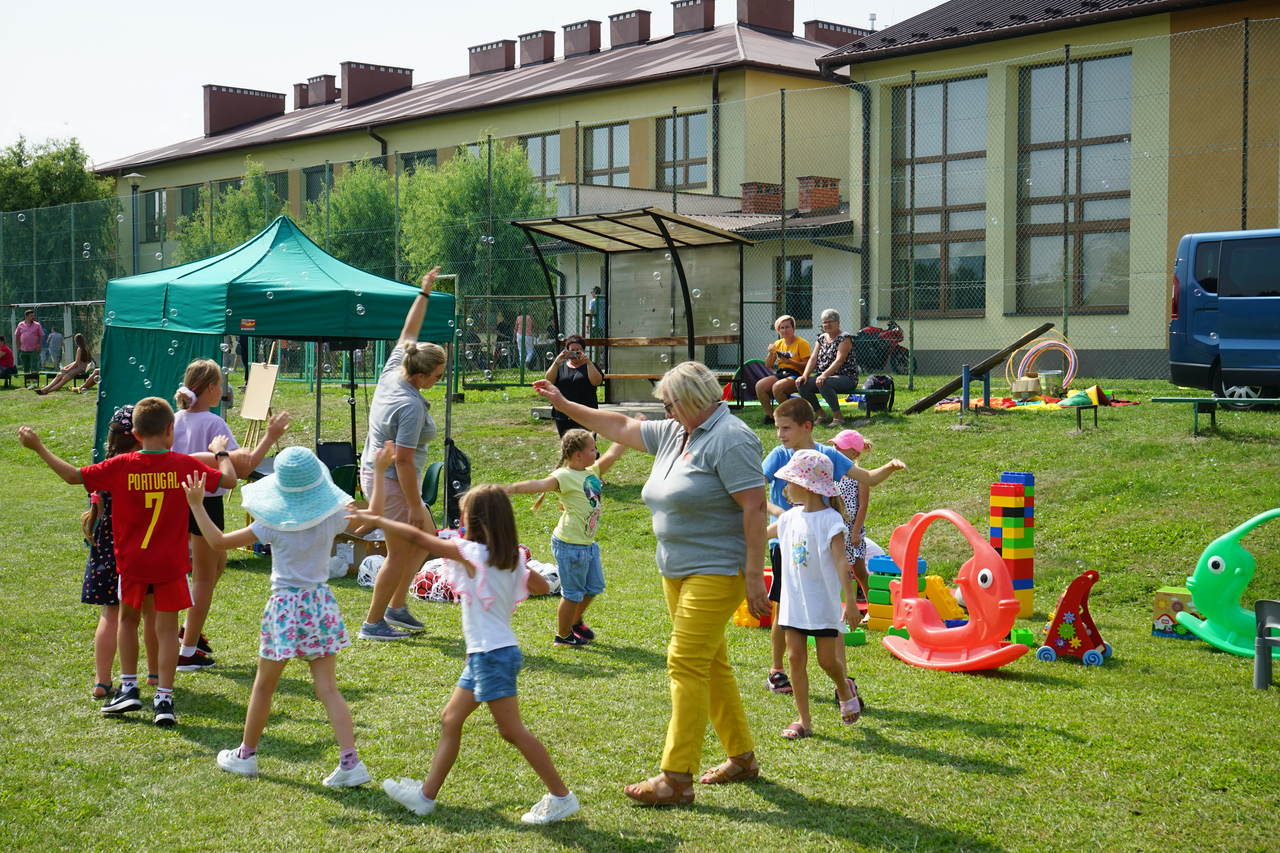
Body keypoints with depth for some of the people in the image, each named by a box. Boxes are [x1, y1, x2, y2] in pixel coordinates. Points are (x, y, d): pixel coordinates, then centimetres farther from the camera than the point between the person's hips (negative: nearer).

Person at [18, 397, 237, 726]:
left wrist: (39, 447, 8)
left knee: (128, 619, 22)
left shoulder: (120, 466, -9)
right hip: (171, 563, -1)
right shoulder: (185, 464, -9)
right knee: (167, 629, 5)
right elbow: (228, 480, 0)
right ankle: (164, 699, 2)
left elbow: (73, 476, -3)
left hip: (132, 562, 1)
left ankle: (128, 688, 22)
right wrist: (221, 452, 20)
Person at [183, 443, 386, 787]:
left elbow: (218, 541, -10)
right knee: (328, 688, 5)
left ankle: (246, 754, 31)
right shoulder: (332, 518, -7)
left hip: (284, 607, -3)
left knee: (264, 686, 15)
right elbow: (372, 516, 10)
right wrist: (380, 472, 16)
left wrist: (196, 505, -1)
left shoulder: (273, 525, -14)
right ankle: (350, 761, -4)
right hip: (321, 604, 3)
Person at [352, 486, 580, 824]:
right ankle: (426, 795, 23)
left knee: (512, 730, -4)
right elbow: (542, 587, 21)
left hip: (492, 655, -9)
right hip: (482, 655, 9)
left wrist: (375, 519, 1)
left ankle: (561, 797, 2)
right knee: (451, 720, 15)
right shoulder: (512, 559, 6)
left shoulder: (471, 553, -15)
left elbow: (417, 537, -10)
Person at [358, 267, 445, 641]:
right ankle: (373, 623, 8)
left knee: (427, 538, 18)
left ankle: (396, 606, 26)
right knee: (401, 553, -1)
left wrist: (424, 292, 21)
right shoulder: (411, 407, -25)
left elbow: (409, 331, 16)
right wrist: (415, 506, -21)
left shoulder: (393, 369, -1)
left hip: (376, 471, 10)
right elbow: (403, 460, -26)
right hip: (391, 481, -10)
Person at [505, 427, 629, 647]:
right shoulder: (564, 476, -18)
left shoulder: (593, 472, 8)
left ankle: (575, 621, 43)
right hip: (570, 545, -9)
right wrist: (509, 489, -46)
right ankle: (562, 635, 21)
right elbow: (539, 484, -32)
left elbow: (613, 454, 14)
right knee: (573, 593, 4)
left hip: (588, 544, 9)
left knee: (594, 587, 20)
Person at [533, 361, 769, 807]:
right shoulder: (675, 434, 13)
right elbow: (620, 427, 24)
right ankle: (741, 757, 26)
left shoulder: (730, 439, -15)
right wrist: (564, 405, 24)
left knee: (686, 664, -12)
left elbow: (754, 508, -19)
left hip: (716, 573, -9)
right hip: (676, 571, 9)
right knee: (709, 665, 14)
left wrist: (754, 576, -22)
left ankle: (676, 779, -10)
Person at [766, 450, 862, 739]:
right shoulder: (790, 517, 6)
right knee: (796, 658, 1)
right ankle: (803, 720, 8)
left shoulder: (830, 520, -13)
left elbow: (841, 561, -18)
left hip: (823, 603, -5)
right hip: (794, 603, 6)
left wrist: (850, 601, -22)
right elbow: (763, 533, 24)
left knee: (827, 661, 3)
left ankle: (845, 690, 36)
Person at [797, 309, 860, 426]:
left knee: (824, 383, -37)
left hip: (846, 377, -7)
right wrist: (805, 376, -12)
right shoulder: (821, 339, 16)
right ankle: (821, 416, -6)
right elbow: (813, 358, 7)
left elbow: (839, 360, -20)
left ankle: (838, 417, -23)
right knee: (802, 384, -17)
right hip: (823, 377, 7)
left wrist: (824, 375, -34)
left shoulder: (845, 338, -6)